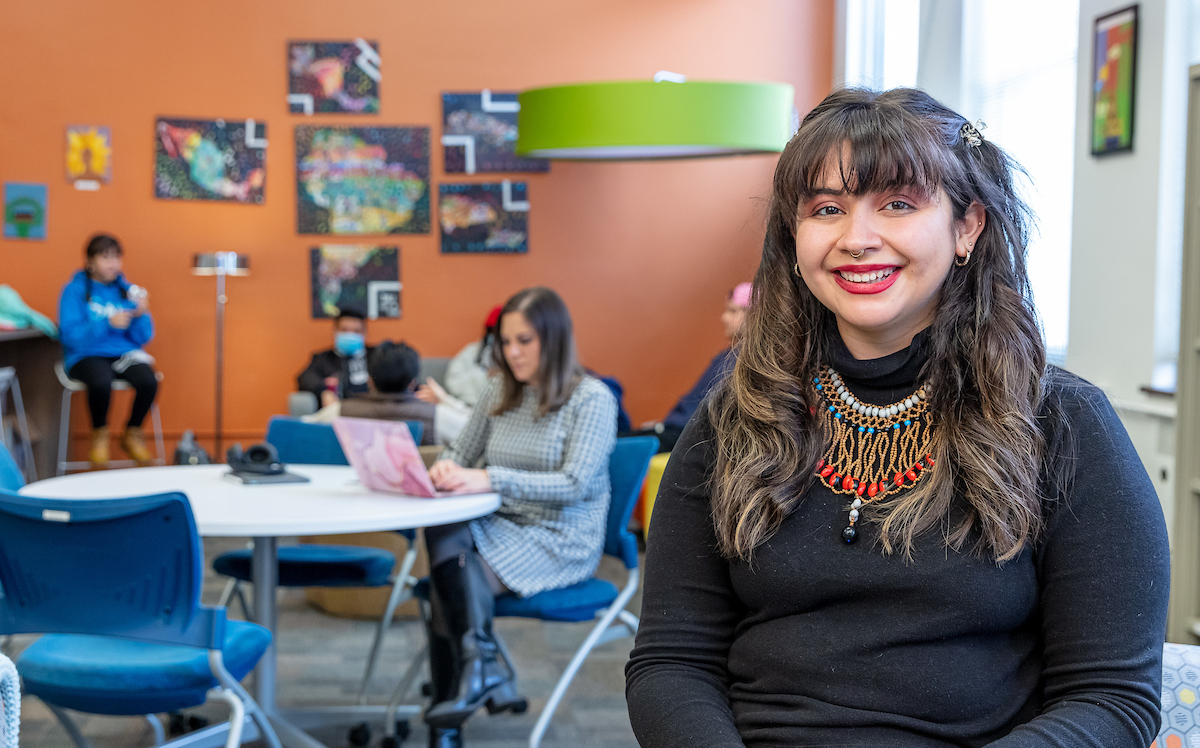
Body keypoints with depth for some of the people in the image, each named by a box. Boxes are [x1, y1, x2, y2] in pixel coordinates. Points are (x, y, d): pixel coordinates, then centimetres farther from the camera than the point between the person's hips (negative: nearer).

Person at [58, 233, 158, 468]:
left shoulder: (127, 290, 11)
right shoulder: (75, 290, 1)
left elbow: (143, 338, 8)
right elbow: (70, 335, -10)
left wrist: (140, 316, -12)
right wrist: (108, 324, -21)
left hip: (124, 353, 3)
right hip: (87, 355, -3)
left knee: (148, 382, -30)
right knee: (101, 382, -38)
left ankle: (133, 435, -1)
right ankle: (99, 436, -7)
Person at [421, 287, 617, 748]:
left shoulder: (592, 399, -7)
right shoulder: (499, 392, 10)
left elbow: (574, 486, -17)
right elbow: (461, 452, 16)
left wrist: (490, 479, -27)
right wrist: (445, 468, -10)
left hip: (562, 541, -5)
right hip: (501, 527, 5)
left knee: (448, 582, -24)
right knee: (443, 536, -27)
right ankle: (483, 668, -21)